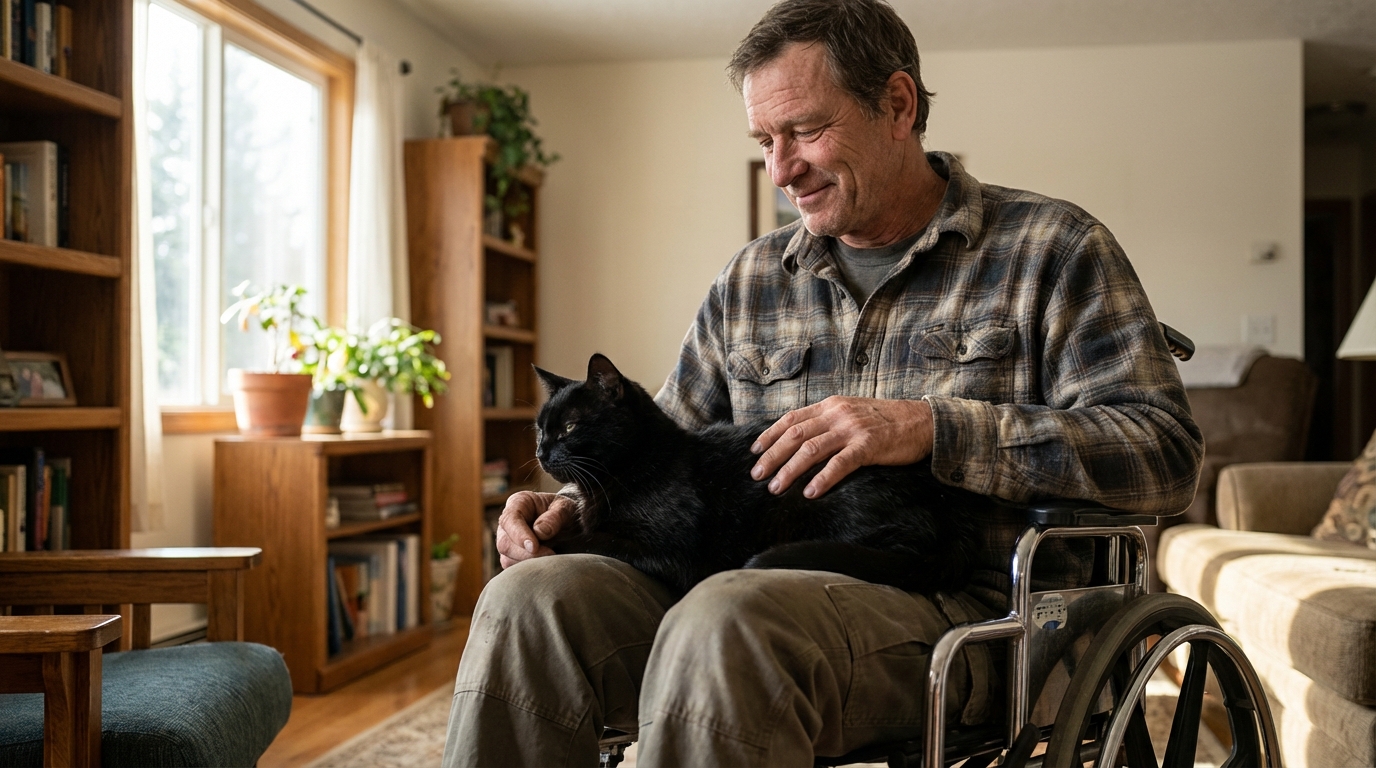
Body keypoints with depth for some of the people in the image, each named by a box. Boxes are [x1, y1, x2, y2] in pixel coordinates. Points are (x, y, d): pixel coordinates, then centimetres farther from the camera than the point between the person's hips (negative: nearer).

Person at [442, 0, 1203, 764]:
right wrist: (576, 503, 0)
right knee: (528, 599, -22)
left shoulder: (1051, 249, 4)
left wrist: (931, 427, -19)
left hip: (968, 615, -4)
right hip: (768, 593, 5)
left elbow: (1165, 450, -8)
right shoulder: (750, 278, 18)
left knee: (724, 624, -36)